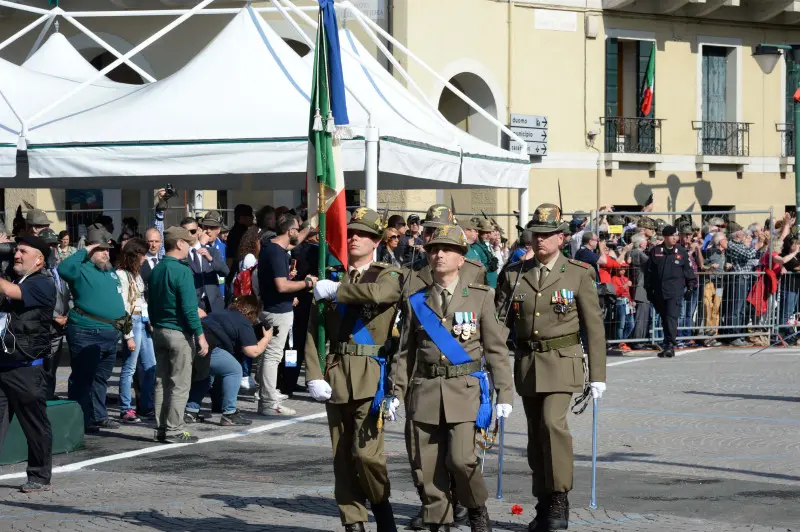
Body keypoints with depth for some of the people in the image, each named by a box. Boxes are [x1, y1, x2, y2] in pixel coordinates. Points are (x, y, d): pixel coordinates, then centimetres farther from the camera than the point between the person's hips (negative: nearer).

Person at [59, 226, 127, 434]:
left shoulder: (110, 271, 18)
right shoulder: (82, 270, -8)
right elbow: (64, 269, -29)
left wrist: (123, 321, 21)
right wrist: (84, 251, -19)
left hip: (110, 334, 9)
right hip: (86, 333, -9)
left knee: (101, 377, 16)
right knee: (83, 378, -5)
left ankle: (99, 416, 25)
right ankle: (81, 420, -2)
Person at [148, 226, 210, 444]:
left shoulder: (156, 270, 10)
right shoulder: (182, 271, -15)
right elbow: (189, 308, -19)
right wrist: (200, 336, -15)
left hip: (159, 331, 8)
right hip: (179, 333, -8)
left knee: (161, 383, 11)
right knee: (180, 385, -3)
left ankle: (161, 429, 14)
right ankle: (174, 431, -3)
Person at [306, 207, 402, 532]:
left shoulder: (389, 276, 3)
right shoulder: (332, 278, 13)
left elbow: (377, 293, -24)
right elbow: (313, 332, 8)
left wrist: (336, 290, -12)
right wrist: (314, 377, -4)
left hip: (370, 375, -4)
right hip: (335, 375, 4)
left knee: (366, 451, -13)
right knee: (342, 456, 5)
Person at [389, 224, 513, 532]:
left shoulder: (481, 297, 5)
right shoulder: (416, 302, 10)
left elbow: (496, 349, 3)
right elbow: (405, 352, 13)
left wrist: (504, 394, -2)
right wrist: (396, 392, 4)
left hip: (465, 389, -3)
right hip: (426, 391, 3)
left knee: (460, 458, -15)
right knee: (427, 465, 0)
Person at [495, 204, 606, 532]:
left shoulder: (578, 274, -1)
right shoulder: (516, 274, 7)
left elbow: (594, 326, -1)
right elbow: (500, 320, 9)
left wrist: (597, 375, -4)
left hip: (561, 361, -4)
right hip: (527, 363, 4)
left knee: (553, 422, -22)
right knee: (536, 434, 8)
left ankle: (559, 499, -13)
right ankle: (544, 505, 18)